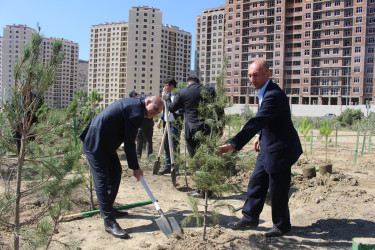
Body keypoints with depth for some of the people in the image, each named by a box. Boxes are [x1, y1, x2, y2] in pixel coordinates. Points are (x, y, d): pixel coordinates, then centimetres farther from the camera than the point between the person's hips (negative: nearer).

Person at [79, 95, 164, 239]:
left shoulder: (133, 104, 12)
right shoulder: (137, 110, -20)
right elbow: (129, 143, -18)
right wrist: (135, 168, -10)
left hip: (105, 144, 11)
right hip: (96, 145, -11)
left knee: (116, 172, 17)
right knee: (102, 180, -9)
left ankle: (108, 209, 30)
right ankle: (109, 222, -6)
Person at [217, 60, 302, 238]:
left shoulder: (273, 95, -27)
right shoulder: (265, 92, 6)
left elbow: (256, 123, -35)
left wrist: (234, 145, -39)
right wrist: (260, 135, 12)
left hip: (279, 149, -10)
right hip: (267, 147, 10)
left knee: (277, 191, 4)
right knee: (256, 184, 15)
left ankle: (281, 226, 24)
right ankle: (249, 218, 29)